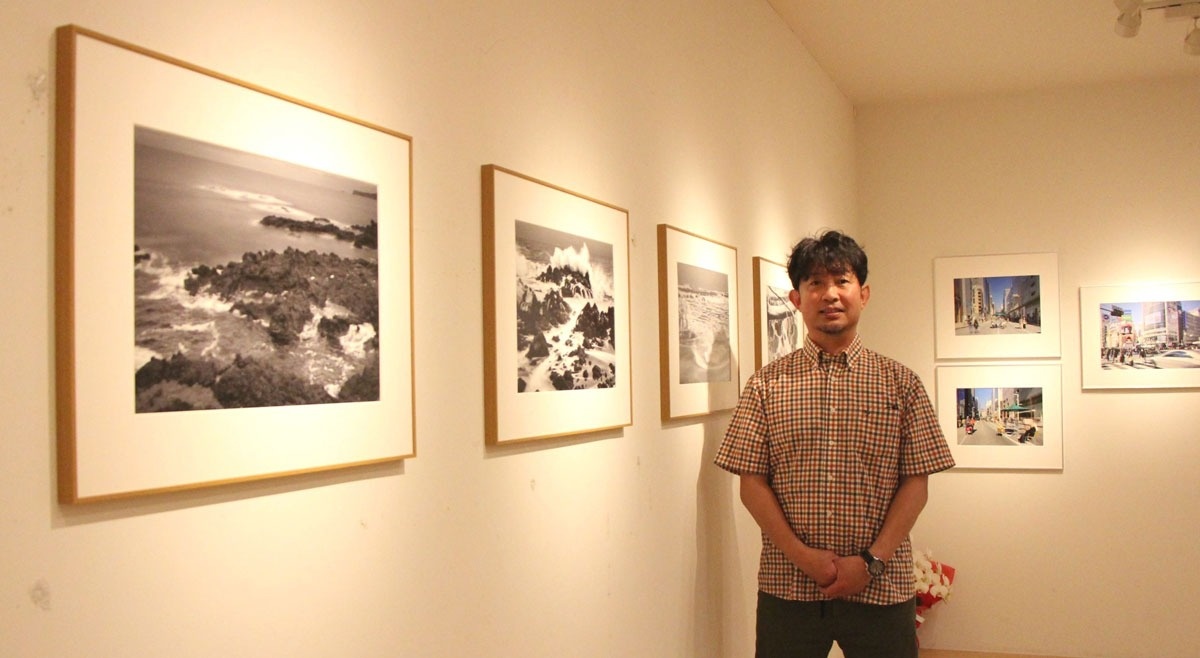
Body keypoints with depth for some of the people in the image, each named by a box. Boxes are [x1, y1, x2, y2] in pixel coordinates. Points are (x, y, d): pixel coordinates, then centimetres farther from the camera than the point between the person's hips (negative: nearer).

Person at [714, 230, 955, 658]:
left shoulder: (901, 383, 3)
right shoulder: (766, 385, 2)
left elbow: (917, 483, 0)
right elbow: (751, 483, -1)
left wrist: (871, 561, -10)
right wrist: (801, 555, -11)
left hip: (880, 587, 1)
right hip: (788, 587, 0)